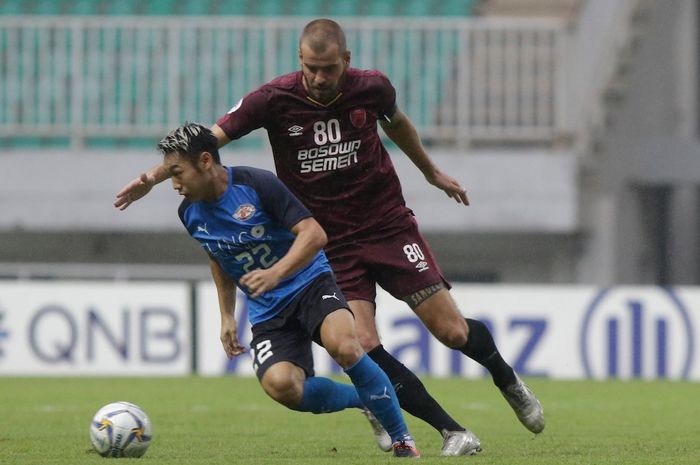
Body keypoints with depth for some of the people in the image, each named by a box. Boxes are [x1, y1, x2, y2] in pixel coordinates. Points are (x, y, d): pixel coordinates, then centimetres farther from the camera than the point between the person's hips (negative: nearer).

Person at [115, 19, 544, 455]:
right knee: (364, 348, -17)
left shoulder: (371, 88, -8)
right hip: (331, 246, -1)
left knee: (452, 331, -3)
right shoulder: (275, 99, -14)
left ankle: (508, 381, 30)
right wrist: (154, 175, -24)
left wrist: (432, 172, 30)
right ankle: (454, 432, -6)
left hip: (389, 226, 1)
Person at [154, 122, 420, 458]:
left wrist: (275, 273, -34)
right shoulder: (190, 213, 2)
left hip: (308, 282, -4)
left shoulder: (257, 185, -16)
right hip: (267, 312, 4)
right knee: (279, 384, -26)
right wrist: (227, 317, 19)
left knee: (343, 345, -35)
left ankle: (401, 438, -15)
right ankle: (365, 399, 2)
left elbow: (314, 234, -21)